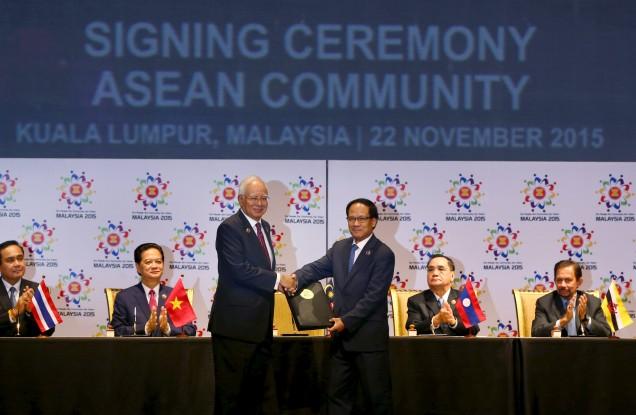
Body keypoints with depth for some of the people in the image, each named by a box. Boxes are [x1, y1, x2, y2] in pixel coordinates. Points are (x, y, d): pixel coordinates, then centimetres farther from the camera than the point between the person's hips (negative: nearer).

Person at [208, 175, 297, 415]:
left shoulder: (264, 227, 15)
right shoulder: (229, 228, -12)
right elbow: (239, 269, -22)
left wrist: (281, 282, 3)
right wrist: (277, 279, -19)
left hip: (261, 324, 9)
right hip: (236, 323, -9)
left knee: (257, 388, 14)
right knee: (231, 389, -3)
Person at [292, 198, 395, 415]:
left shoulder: (383, 254, -8)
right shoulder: (339, 248, 12)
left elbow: (373, 296, -14)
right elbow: (316, 268, 1)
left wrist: (346, 321, -20)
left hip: (369, 337, -6)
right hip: (341, 336, 6)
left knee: (377, 396, 1)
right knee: (337, 395, 10)